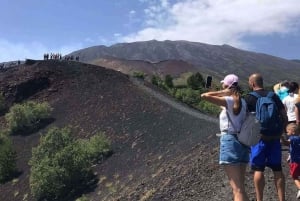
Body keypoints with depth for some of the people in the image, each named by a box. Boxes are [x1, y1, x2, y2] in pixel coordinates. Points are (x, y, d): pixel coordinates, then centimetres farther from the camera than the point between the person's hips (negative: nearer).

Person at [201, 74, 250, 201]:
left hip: (230, 141, -8)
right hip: (243, 143, 8)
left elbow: (204, 96, -14)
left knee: (237, 190, -8)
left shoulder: (229, 100, -10)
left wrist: (223, 92, -7)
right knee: (240, 187, 16)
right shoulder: (243, 102, 11)